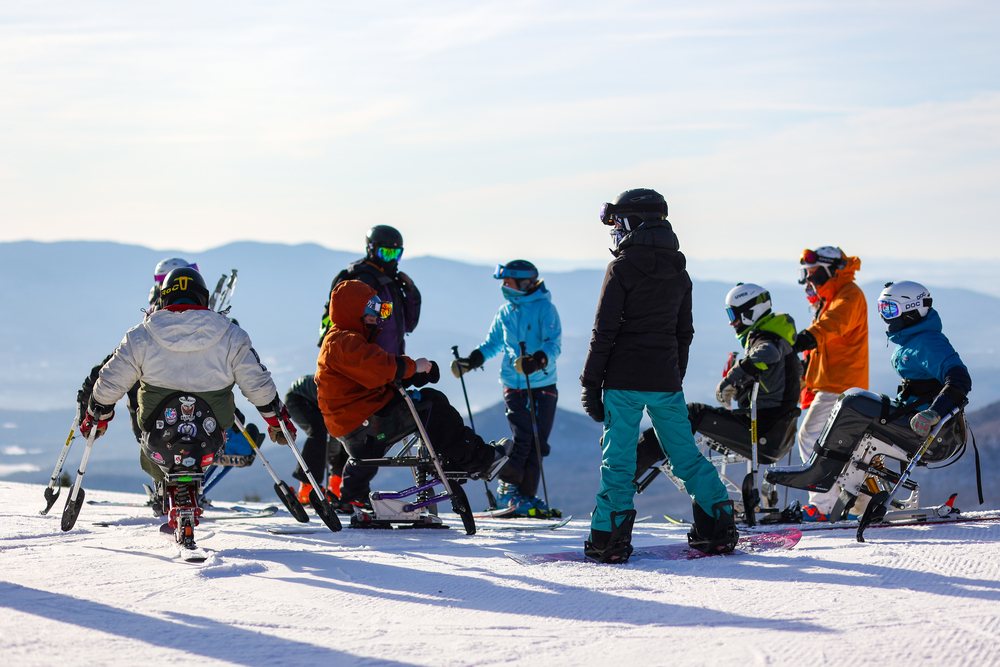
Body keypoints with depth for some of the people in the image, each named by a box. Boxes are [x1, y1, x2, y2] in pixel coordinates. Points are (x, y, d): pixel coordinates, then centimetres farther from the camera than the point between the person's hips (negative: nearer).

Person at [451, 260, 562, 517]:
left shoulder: (544, 308, -6)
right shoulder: (505, 312, 9)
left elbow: (554, 344, -16)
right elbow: (493, 344, 20)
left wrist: (538, 360, -35)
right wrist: (472, 360, 4)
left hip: (542, 384, -2)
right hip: (513, 385, 2)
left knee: (538, 442, 1)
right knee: (522, 438, -10)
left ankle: (525, 495, 8)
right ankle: (508, 489, -3)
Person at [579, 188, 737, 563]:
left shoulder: (623, 268, -9)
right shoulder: (678, 271, 11)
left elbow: (605, 332, -10)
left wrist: (591, 384, -5)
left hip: (624, 379, -5)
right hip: (665, 380, 5)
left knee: (618, 458, -3)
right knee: (685, 452, 13)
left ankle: (610, 539, -5)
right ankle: (719, 527, 12)